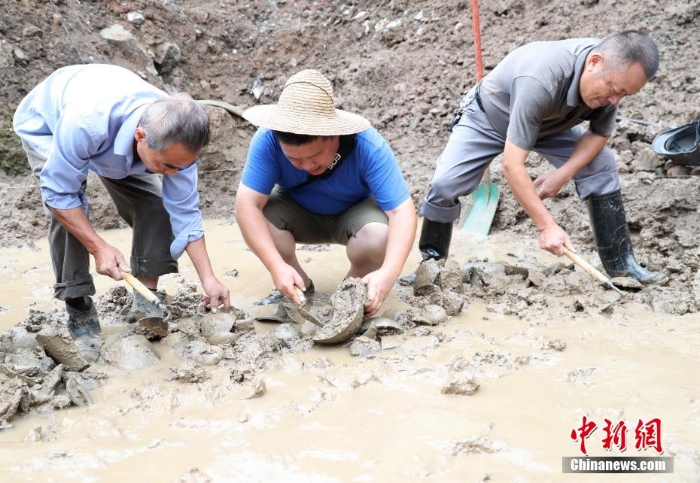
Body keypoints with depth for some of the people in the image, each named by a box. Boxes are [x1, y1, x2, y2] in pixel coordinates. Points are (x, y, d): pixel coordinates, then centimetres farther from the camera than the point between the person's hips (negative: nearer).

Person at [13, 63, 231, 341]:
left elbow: (184, 210, -23)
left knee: (154, 203, -12)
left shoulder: (176, 136, -31)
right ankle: (78, 307, -8)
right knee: (69, 212, -26)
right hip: (45, 124, -4)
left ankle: (146, 300, 0)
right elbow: (58, 192, -34)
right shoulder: (86, 122, -47)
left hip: (116, 130, 4)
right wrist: (99, 248, -38)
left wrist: (208, 278, -26)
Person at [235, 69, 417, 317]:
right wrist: (277, 266, -47)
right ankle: (302, 291, -2)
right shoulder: (268, 139, -32)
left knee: (378, 237, -33)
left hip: (355, 213, -1)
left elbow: (402, 211, -36)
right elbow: (247, 205, -34)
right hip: (298, 213, 2)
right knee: (259, 219, -29)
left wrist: (388, 273, -52)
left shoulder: (369, 147, -34)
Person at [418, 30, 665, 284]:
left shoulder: (613, 74, -25)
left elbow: (600, 133, -8)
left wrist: (562, 175, -24)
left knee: (602, 165, -11)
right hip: (487, 119, -5)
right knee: (444, 184, -23)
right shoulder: (541, 80, -45)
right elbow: (512, 166, -43)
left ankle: (620, 264, -2)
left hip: (549, 122, 5)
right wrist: (547, 226, -40)